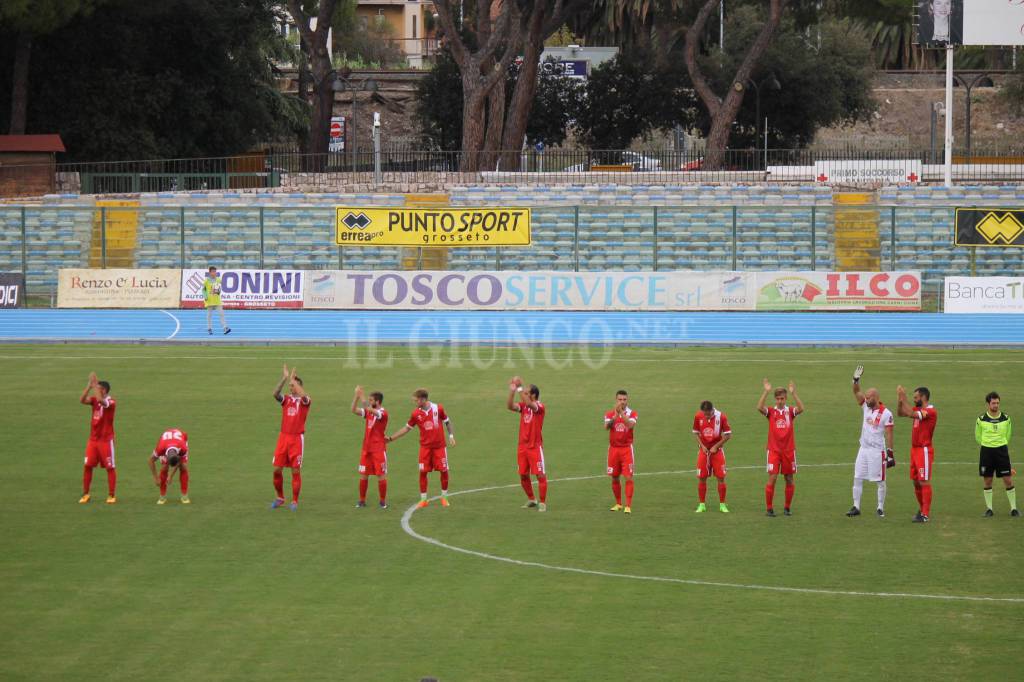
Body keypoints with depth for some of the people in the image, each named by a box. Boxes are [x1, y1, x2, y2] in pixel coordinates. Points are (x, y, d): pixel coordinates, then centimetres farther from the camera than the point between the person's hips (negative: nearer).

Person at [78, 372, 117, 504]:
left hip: (106, 440, -6)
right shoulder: (95, 400, 6)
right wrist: (89, 384, -15)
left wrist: (94, 383, -26)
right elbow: (82, 400, -11)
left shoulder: (111, 402, -12)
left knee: (110, 467, 1)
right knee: (87, 466, 3)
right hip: (93, 439, 6)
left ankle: (112, 495, 8)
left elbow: (100, 400, -33)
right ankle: (85, 494, 11)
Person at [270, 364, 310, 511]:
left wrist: (292, 378, -17)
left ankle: (295, 502, 6)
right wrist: (285, 377, -18)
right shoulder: (286, 399, 8)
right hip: (283, 437, 4)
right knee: (277, 469, 2)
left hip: (297, 438, -4)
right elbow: (275, 393, -12)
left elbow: (303, 395, -25)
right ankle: (280, 498, 19)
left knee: (296, 471, -2)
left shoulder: (304, 401, -1)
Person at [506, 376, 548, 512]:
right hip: (522, 446, 6)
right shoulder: (523, 406, 7)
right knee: (523, 475, 10)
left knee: (540, 475, -5)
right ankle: (531, 500, 25)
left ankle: (542, 503, 1)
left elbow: (529, 404, -31)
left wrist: (519, 389, -31)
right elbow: (510, 406, -10)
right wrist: (512, 391, -21)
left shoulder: (540, 407, -11)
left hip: (535, 447, -6)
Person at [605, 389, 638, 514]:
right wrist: (616, 415, -31)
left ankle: (628, 506, -7)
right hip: (613, 448, 2)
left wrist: (622, 413, -29)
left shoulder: (632, 413, -2)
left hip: (627, 449, -2)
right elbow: (607, 426, -17)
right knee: (615, 478, 9)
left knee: (628, 478, -9)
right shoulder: (610, 413, 2)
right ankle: (618, 504, 24)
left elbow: (631, 425, -22)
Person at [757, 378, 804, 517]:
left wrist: (794, 392, -24)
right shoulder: (771, 411, 1)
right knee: (772, 478, -8)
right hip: (773, 450, -2)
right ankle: (769, 508, -1)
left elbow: (801, 409, -18)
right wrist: (766, 391, -25)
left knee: (789, 479, 6)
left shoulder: (790, 411, 3)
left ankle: (787, 508, 18)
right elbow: (759, 407, -19)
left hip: (789, 450, 2)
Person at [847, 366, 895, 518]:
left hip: (877, 451, -6)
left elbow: (889, 435, -12)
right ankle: (856, 507, 10)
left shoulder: (886, 414, -12)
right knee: (857, 479, 5)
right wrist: (856, 380, -16)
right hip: (864, 449, 6)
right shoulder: (866, 407, 6)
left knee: (880, 481, 3)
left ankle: (880, 508, 11)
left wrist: (890, 453, -14)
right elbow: (857, 393, 2)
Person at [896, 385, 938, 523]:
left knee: (924, 482, -9)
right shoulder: (918, 409, 12)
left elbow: (911, 414, -26)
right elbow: (900, 413, 15)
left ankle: (926, 514, -8)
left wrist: (904, 399, -19)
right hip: (915, 449, 9)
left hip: (924, 450, -9)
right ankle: (922, 509, 24)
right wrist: (900, 400, 0)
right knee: (916, 482, 13)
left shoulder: (930, 411, -15)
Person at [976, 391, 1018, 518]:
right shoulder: (981, 420, -2)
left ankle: (1013, 508, 6)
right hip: (986, 450, 0)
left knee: (1008, 480, -3)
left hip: (1002, 449, 0)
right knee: (988, 481, 4)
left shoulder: (1006, 418, 2)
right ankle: (989, 508, 15)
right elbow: (978, 437, 11)